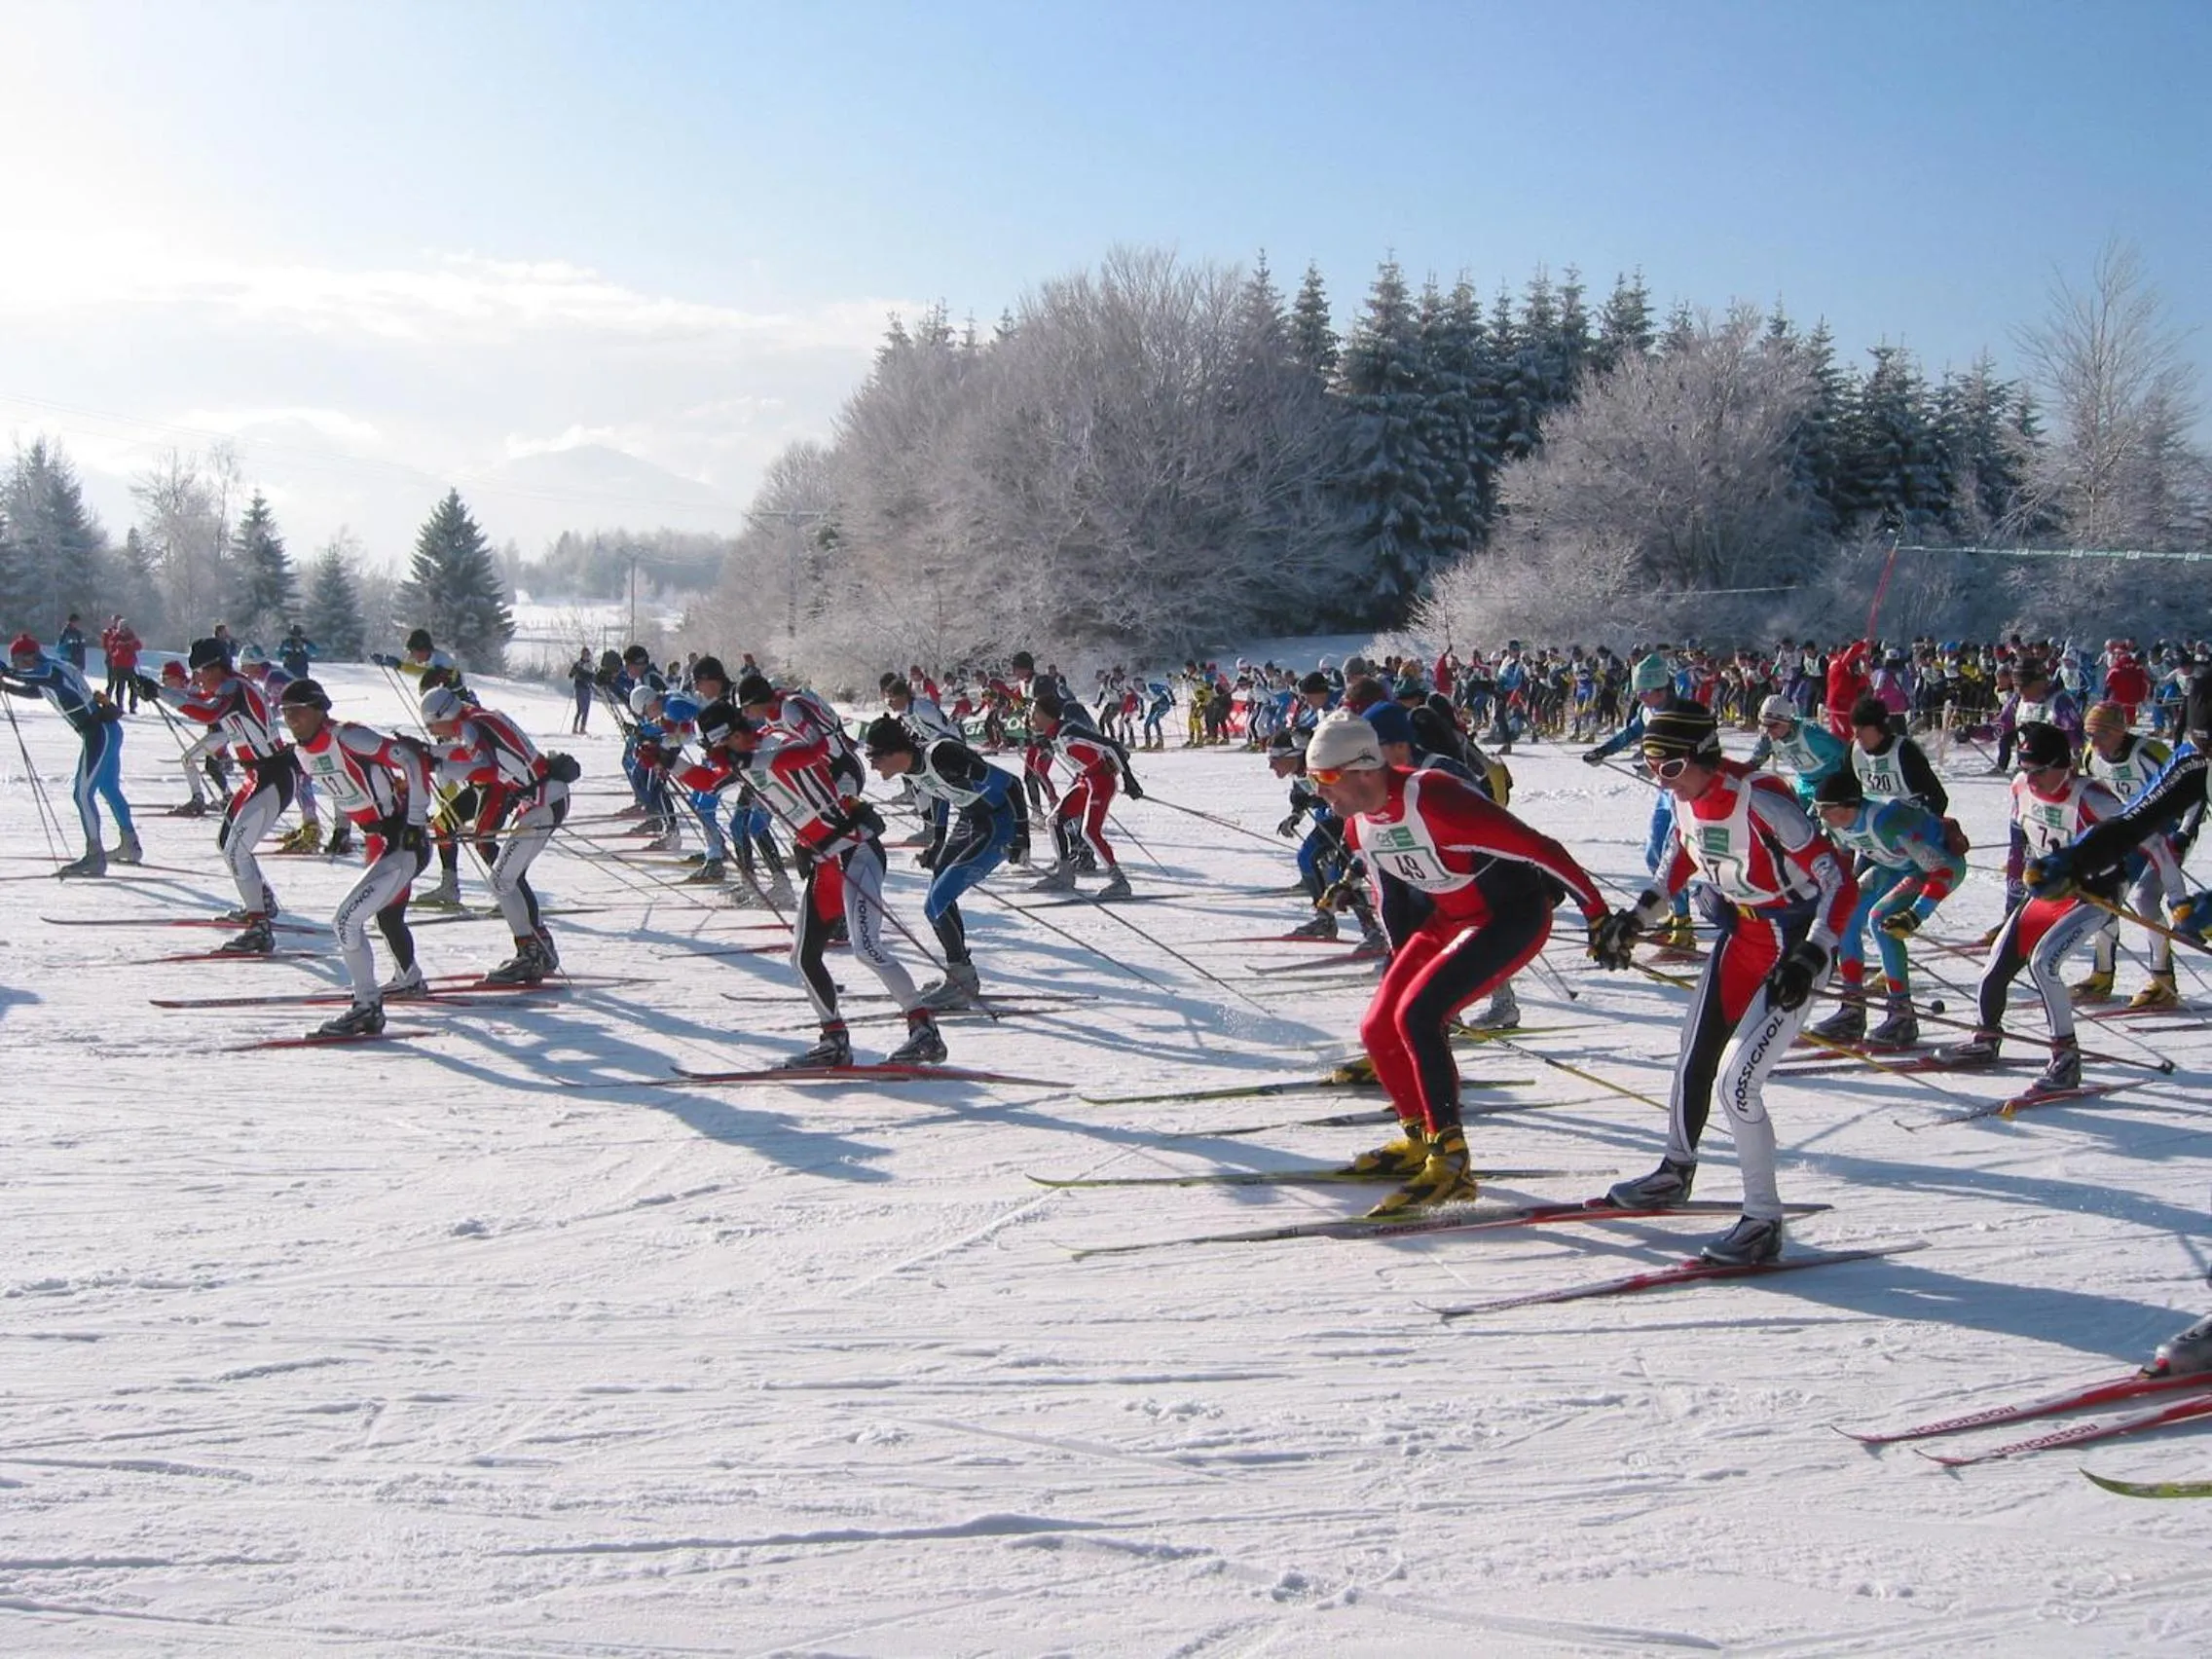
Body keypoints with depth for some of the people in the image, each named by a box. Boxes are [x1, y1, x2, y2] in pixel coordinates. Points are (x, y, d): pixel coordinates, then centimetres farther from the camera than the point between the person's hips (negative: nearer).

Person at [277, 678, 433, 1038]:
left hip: (404, 842, -10)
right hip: (377, 841, 10)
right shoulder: (302, 751, 4)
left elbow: (412, 757, -22)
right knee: (387, 917, 29)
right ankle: (409, 979, 54)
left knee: (346, 920, -17)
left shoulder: (348, 738, -22)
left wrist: (416, 820, -22)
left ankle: (367, 1007, -8)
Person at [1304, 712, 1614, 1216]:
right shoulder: (1359, 825, -4)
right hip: (1449, 919, 9)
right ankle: (1419, 1139, 25)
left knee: (1417, 1015, -23)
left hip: (1515, 915, -9)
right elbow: (1389, 893, 16)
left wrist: (1599, 916, -22)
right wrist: (1402, 961, 24)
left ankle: (1450, 1161, -16)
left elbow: (1538, 848, -27)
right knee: (1378, 1028, 3)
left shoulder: (1432, 801, -31)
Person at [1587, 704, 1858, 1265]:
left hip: (1790, 950, -8)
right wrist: (1636, 917, 12)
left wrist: (1810, 960, -35)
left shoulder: (1761, 804, -29)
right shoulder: (1685, 797, -6)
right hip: (1739, 936, 8)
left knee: (1737, 1082, -14)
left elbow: (1841, 883, -26)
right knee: (1694, 1060, 17)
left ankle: (1764, 1222, -1)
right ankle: (1676, 1172, 41)